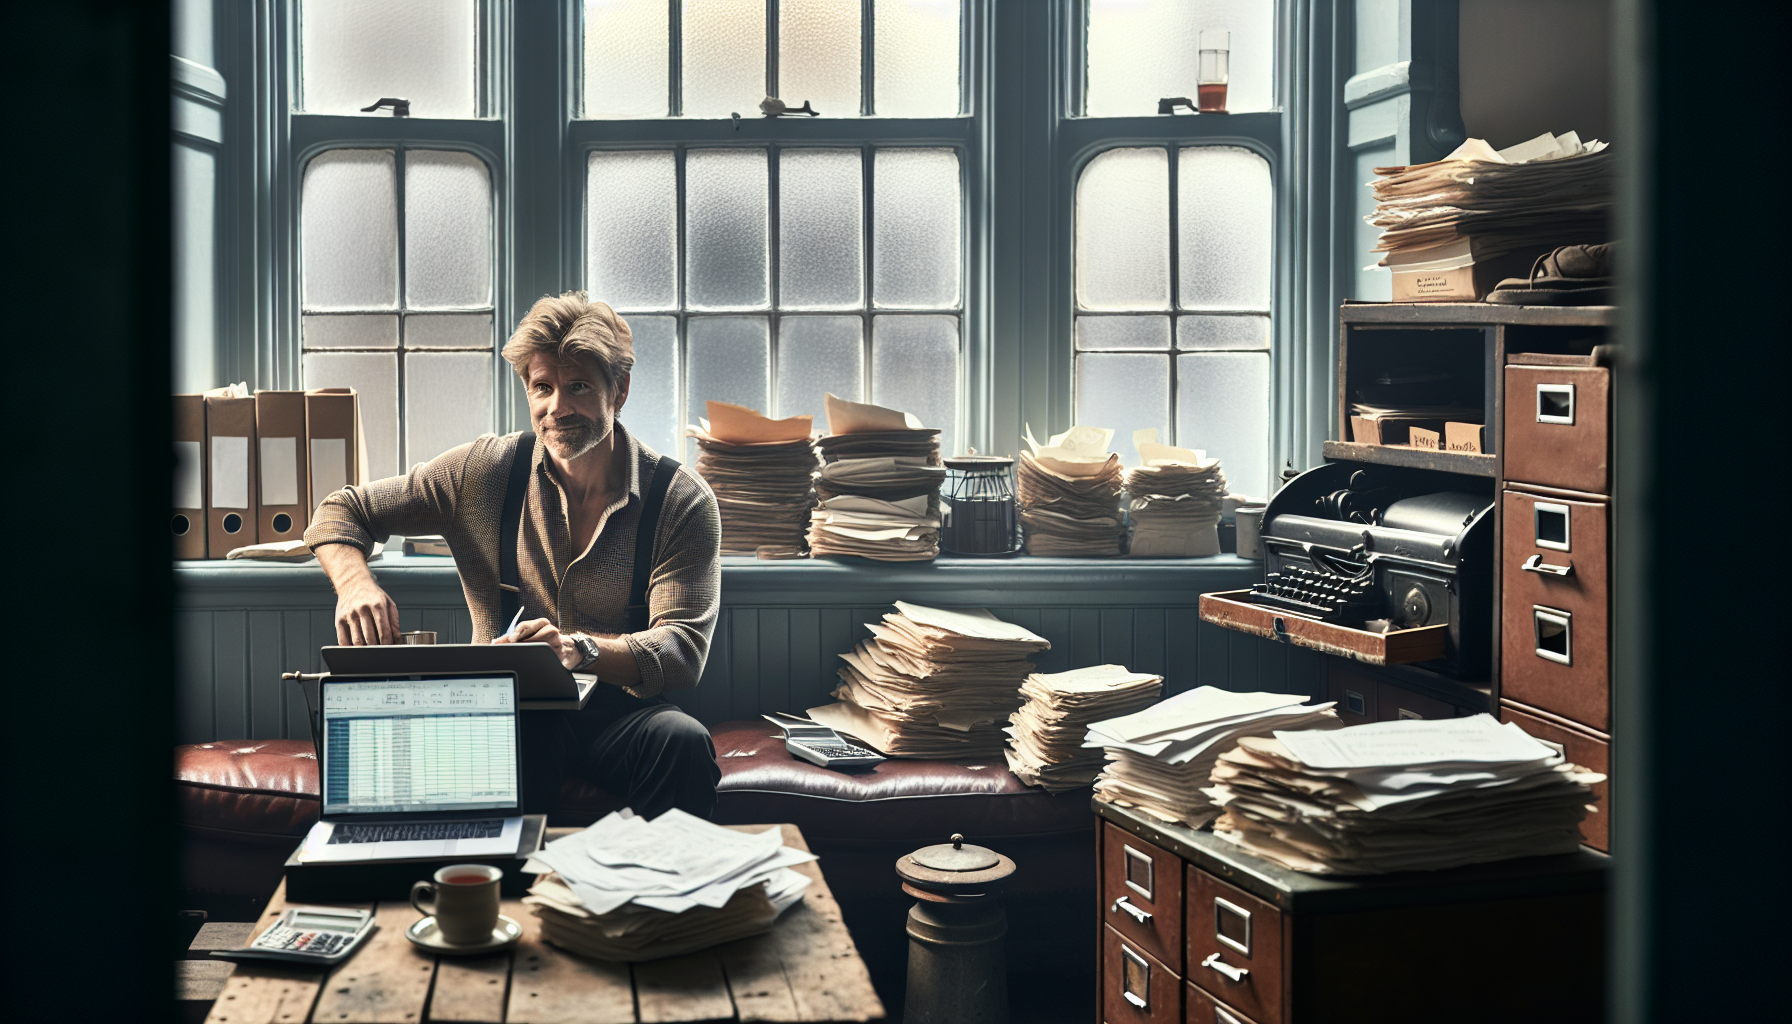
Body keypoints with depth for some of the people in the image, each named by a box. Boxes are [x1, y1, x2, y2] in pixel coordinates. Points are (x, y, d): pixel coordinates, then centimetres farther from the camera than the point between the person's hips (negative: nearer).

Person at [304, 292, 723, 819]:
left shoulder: (681, 500, -3)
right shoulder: (485, 470, 3)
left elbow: (684, 648, -13)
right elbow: (342, 510, 11)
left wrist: (580, 648, -34)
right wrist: (355, 583, -13)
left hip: (619, 712, 0)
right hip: (513, 715, 0)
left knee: (683, 742, -34)